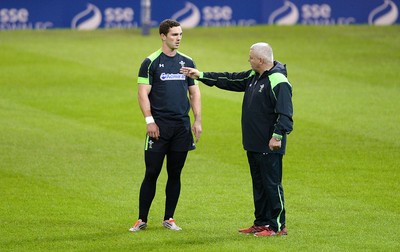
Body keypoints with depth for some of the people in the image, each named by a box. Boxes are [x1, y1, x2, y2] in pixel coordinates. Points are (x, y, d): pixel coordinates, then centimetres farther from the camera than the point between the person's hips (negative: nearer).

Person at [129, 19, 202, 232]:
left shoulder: (187, 62, 10)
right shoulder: (151, 62, -3)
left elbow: (194, 93, 13)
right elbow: (143, 93, -6)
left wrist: (198, 121, 5)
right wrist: (149, 121, -14)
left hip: (182, 127, 4)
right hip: (159, 126, -4)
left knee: (175, 174, 8)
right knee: (151, 174, -3)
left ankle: (169, 218, 16)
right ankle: (142, 219, 3)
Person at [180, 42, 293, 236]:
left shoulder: (278, 82, -17)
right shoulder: (252, 77, 13)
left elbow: (285, 113, -22)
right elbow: (229, 80, 22)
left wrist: (278, 135, -28)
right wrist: (201, 75, 23)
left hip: (269, 147, -10)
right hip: (253, 144, 10)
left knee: (272, 184, -5)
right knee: (259, 184, 14)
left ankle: (278, 226, -1)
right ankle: (261, 223, 22)